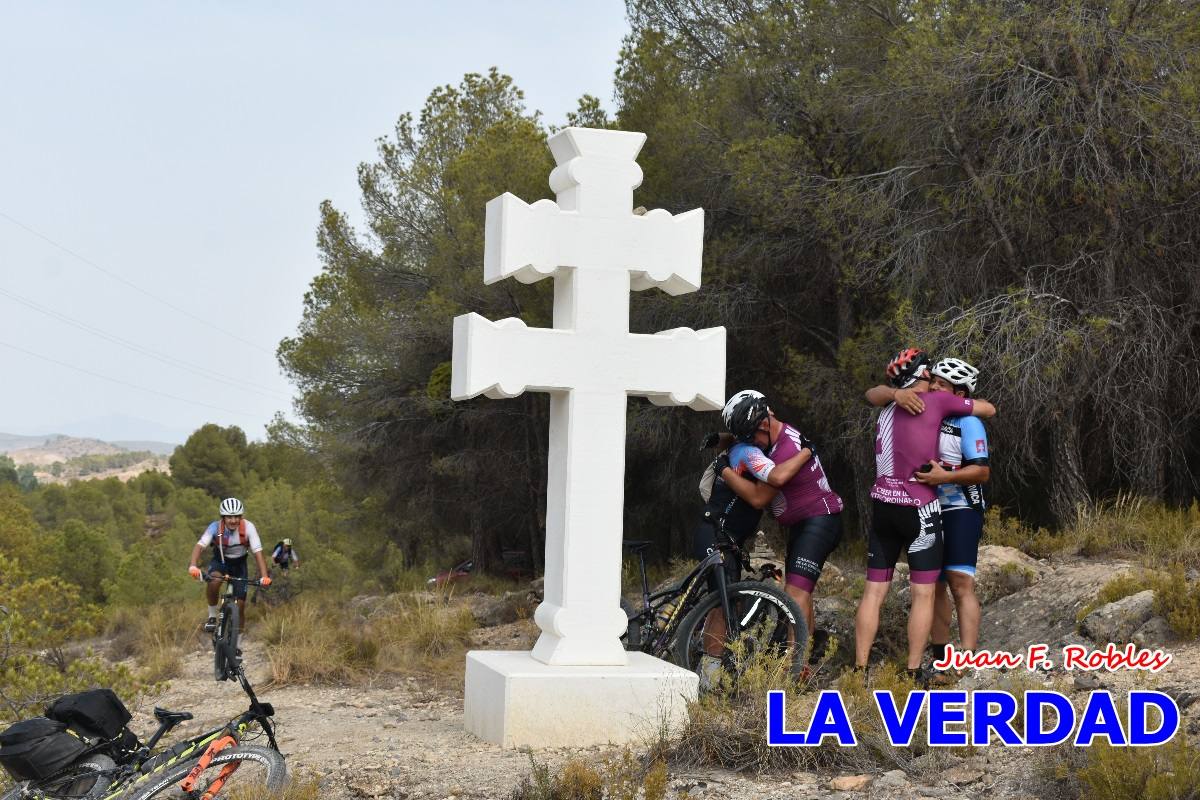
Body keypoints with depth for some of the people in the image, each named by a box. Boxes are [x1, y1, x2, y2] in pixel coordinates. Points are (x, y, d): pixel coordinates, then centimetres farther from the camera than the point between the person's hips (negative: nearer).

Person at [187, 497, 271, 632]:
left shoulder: (248, 528, -26)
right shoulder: (215, 527, -26)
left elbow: (258, 552, -29)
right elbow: (199, 546, -35)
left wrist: (264, 576, -42)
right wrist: (193, 566, -54)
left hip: (239, 564, 1)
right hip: (220, 561, -1)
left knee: (240, 606, -7)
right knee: (214, 580, -35)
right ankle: (212, 616, -14)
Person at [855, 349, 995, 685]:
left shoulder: (888, 410, 11)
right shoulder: (937, 401, -4)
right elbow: (989, 409, 4)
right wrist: (965, 402, 24)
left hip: (882, 506, 5)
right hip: (919, 509, -5)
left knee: (874, 592, 7)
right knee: (923, 594, 2)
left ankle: (860, 670, 5)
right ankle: (914, 673, 0)